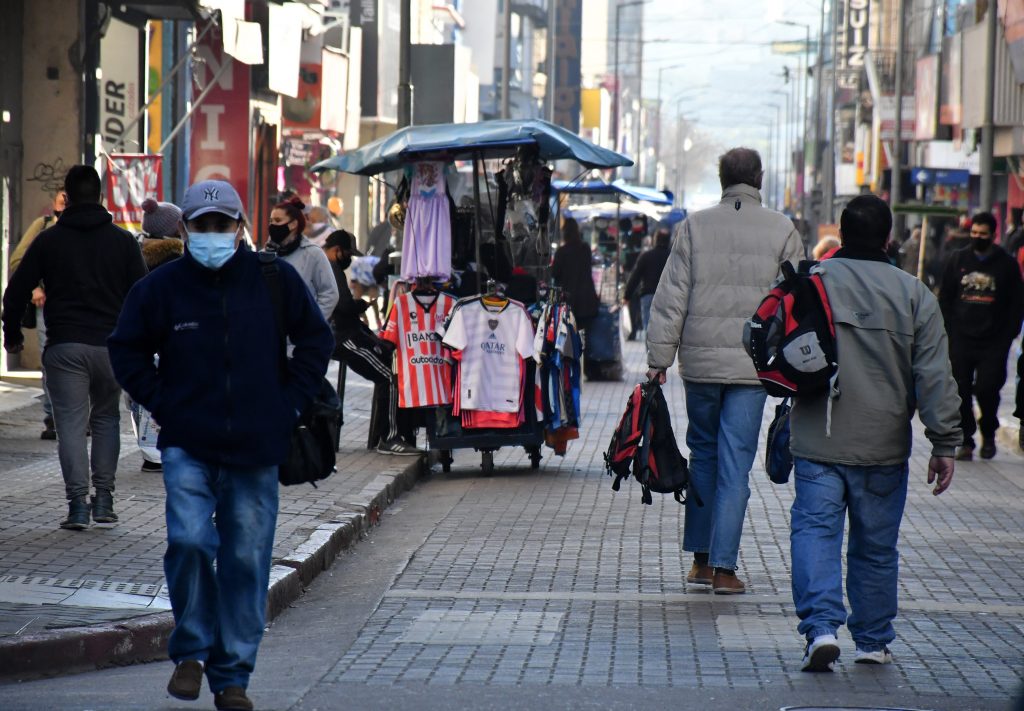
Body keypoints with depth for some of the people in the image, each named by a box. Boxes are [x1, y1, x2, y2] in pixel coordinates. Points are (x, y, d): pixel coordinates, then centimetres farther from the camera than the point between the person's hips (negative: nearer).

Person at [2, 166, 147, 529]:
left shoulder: (49, 240, 3)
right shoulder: (122, 240, 5)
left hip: (64, 346, -1)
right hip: (112, 346, 1)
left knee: (71, 422, 0)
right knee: (106, 418, 16)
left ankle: (78, 502, -10)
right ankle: (103, 499, 10)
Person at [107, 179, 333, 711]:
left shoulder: (275, 280, 2)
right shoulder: (160, 288, 1)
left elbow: (314, 339, 14)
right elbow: (127, 351, 13)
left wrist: (290, 403, 5)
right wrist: (161, 404, 1)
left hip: (257, 449, 1)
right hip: (187, 447, -1)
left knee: (247, 561, 3)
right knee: (190, 541, -18)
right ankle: (191, 651, 4)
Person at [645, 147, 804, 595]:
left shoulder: (694, 227, 0)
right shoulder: (782, 231, -1)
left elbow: (670, 298, -1)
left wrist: (658, 359, 4)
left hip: (700, 360, 1)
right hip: (753, 363, -1)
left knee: (703, 455, 15)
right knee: (735, 462, 1)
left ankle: (701, 558, 19)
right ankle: (724, 566, -2)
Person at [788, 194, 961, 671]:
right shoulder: (914, 295, -2)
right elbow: (935, 377, -4)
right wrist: (944, 444, -1)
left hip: (818, 442, -1)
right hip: (885, 448, 1)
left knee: (815, 529, -1)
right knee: (876, 545, 12)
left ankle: (821, 626, -20)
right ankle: (873, 641, 21)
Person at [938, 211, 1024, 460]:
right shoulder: (957, 259, 9)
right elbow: (944, 297, 13)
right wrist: (949, 331, 3)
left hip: (993, 343, -2)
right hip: (961, 339, 2)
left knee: (987, 388, -9)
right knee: (961, 392, -1)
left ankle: (988, 433, 17)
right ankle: (965, 442, 9)